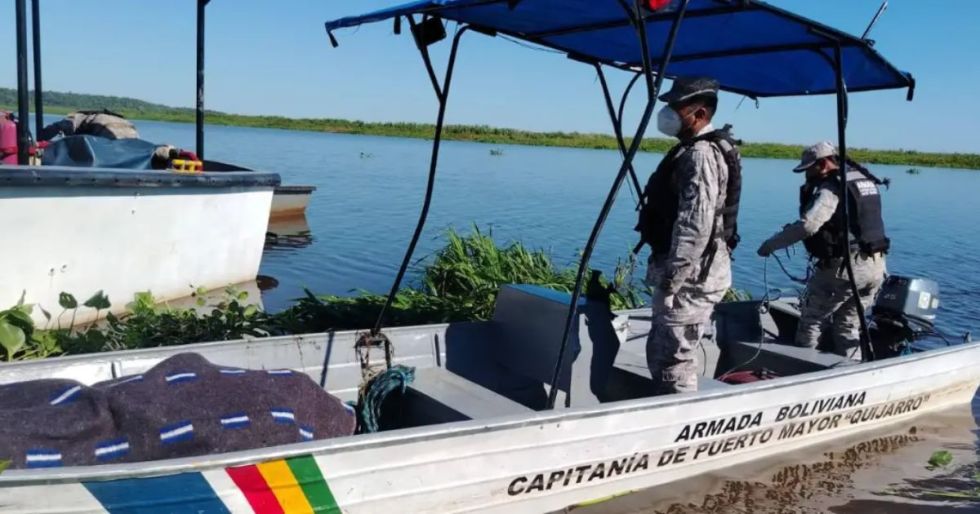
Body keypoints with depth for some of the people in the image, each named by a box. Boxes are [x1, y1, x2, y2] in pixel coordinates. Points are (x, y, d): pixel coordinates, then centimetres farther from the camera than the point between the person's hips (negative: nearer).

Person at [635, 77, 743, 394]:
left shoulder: (701, 154, -16)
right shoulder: (695, 150, 17)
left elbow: (695, 227, -25)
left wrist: (671, 280, -23)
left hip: (691, 275, -11)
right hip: (691, 271, 11)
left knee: (674, 360, -5)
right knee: (661, 353, 19)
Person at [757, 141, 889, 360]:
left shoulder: (831, 188, -14)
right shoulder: (866, 181, 14)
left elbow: (808, 225, -26)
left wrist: (771, 243, -18)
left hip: (844, 267, -8)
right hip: (875, 267, 8)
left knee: (811, 319, 7)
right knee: (848, 325, 18)